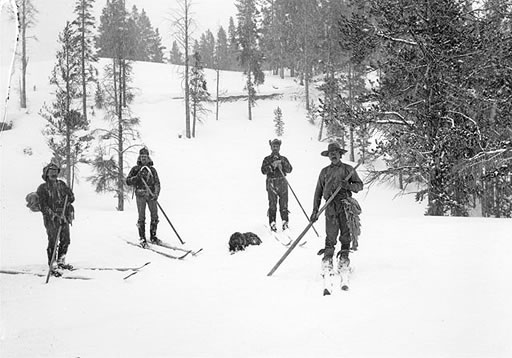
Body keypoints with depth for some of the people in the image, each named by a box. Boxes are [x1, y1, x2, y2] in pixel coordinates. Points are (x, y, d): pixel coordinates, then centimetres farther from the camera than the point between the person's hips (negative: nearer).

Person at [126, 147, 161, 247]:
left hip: (151, 195, 3)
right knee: (142, 217, -6)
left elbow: (157, 183, 9)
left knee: (155, 216, 1)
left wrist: (156, 194, -8)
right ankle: (142, 238, -1)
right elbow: (128, 181, 4)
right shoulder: (136, 169, 8)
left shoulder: (152, 170, 14)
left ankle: (153, 236, 13)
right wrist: (137, 177, -13)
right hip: (140, 195, -3)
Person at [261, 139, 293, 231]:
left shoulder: (283, 159, 13)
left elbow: (289, 170, 0)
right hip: (271, 184, -2)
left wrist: (282, 163, -14)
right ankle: (272, 223, 1)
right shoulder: (267, 159, 7)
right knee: (272, 205, -4)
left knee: (284, 204, 0)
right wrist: (272, 166, -19)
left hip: (282, 183, 2)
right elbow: (263, 170, -7)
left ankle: (285, 222, 7)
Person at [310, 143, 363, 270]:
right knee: (331, 234, -9)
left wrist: (348, 185, -10)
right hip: (331, 206, 1)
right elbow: (318, 192, 19)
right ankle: (327, 258, -7)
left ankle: (344, 256, 9)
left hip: (346, 205, 0)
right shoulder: (325, 171, 17)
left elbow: (360, 185, 10)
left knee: (345, 233, -2)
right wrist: (315, 210, 14)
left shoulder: (348, 169, 12)